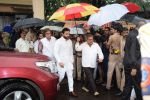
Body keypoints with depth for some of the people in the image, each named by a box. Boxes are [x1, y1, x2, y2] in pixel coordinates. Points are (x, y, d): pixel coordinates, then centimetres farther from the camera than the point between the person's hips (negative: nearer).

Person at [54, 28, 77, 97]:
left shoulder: (70, 41, 9)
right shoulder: (59, 41, -8)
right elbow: (55, 52, -12)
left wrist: (72, 60, 12)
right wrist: (59, 61, -17)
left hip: (69, 62, 5)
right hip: (62, 62, -5)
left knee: (70, 76, 5)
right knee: (61, 76, -2)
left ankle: (71, 90, 12)